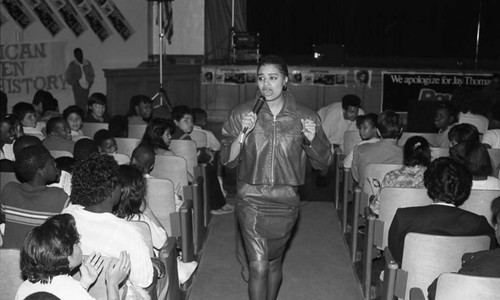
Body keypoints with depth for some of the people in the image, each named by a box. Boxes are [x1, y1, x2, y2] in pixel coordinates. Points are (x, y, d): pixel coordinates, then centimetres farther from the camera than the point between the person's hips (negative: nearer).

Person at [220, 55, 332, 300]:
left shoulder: (305, 117, -2)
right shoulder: (241, 114, -3)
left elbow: (324, 162, 2)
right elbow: (227, 160, -3)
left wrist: (312, 140, -17)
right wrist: (242, 133, -18)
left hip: (285, 200, 1)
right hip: (251, 199, -1)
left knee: (274, 262, 17)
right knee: (259, 267, -6)